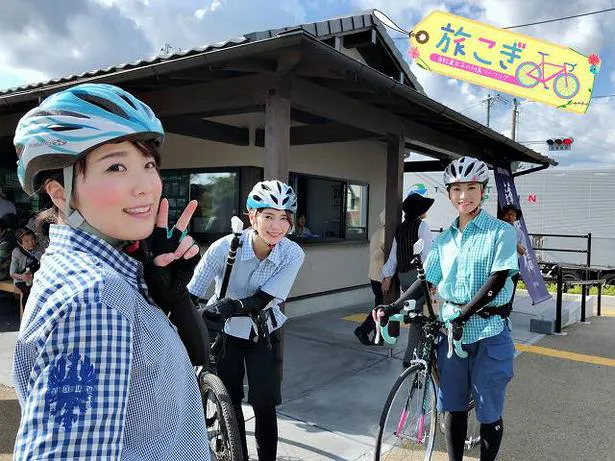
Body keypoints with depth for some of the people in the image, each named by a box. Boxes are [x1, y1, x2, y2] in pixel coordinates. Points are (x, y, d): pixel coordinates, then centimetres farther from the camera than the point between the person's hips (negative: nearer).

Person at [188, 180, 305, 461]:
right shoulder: (225, 247, -28)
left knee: (265, 405, 1)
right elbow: (190, 296, -23)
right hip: (225, 333, 0)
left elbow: (260, 301, -25)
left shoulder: (292, 255, -23)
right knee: (229, 403, 8)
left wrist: (220, 307, -39)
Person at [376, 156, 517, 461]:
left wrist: (465, 314, -25)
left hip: (489, 330, -4)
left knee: (489, 410, 7)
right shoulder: (444, 239, 8)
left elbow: (498, 279, -15)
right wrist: (394, 306, -6)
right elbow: (427, 279, 7)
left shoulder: (501, 232, -5)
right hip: (451, 327, 4)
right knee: (453, 407, 12)